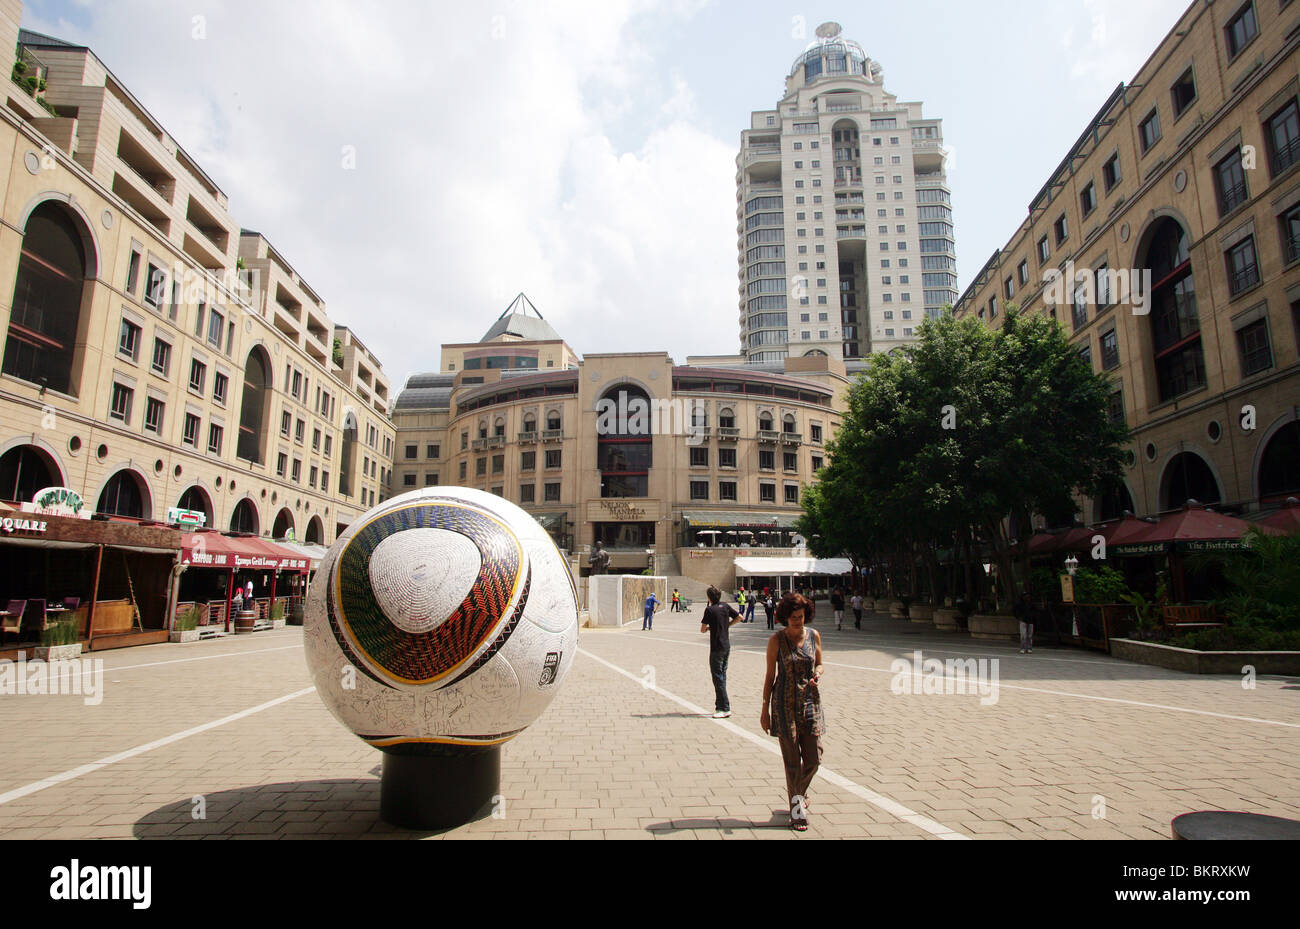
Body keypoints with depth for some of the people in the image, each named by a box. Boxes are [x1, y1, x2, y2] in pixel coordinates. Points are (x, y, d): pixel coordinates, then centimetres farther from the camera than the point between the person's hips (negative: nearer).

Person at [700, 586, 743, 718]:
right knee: (722, 675, 15)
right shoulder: (725, 606, 4)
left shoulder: (709, 609, -13)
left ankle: (725, 708, -4)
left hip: (717, 648, -7)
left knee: (718, 677, -3)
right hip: (727, 646, 7)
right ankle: (720, 705, 20)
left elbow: (702, 629, -11)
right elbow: (739, 618, 12)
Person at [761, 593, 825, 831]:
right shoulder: (776, 640, -6)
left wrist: (817, 673, -8)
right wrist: (765, 710, 0)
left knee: (814, 759, 5)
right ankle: (797, 810, 14)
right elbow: (770, 676, -1)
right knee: (792, 761, 0)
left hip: (810, 701, 3)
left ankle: (798, 791, 35)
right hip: (785, 703, -3)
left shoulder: (814, 635, 2)